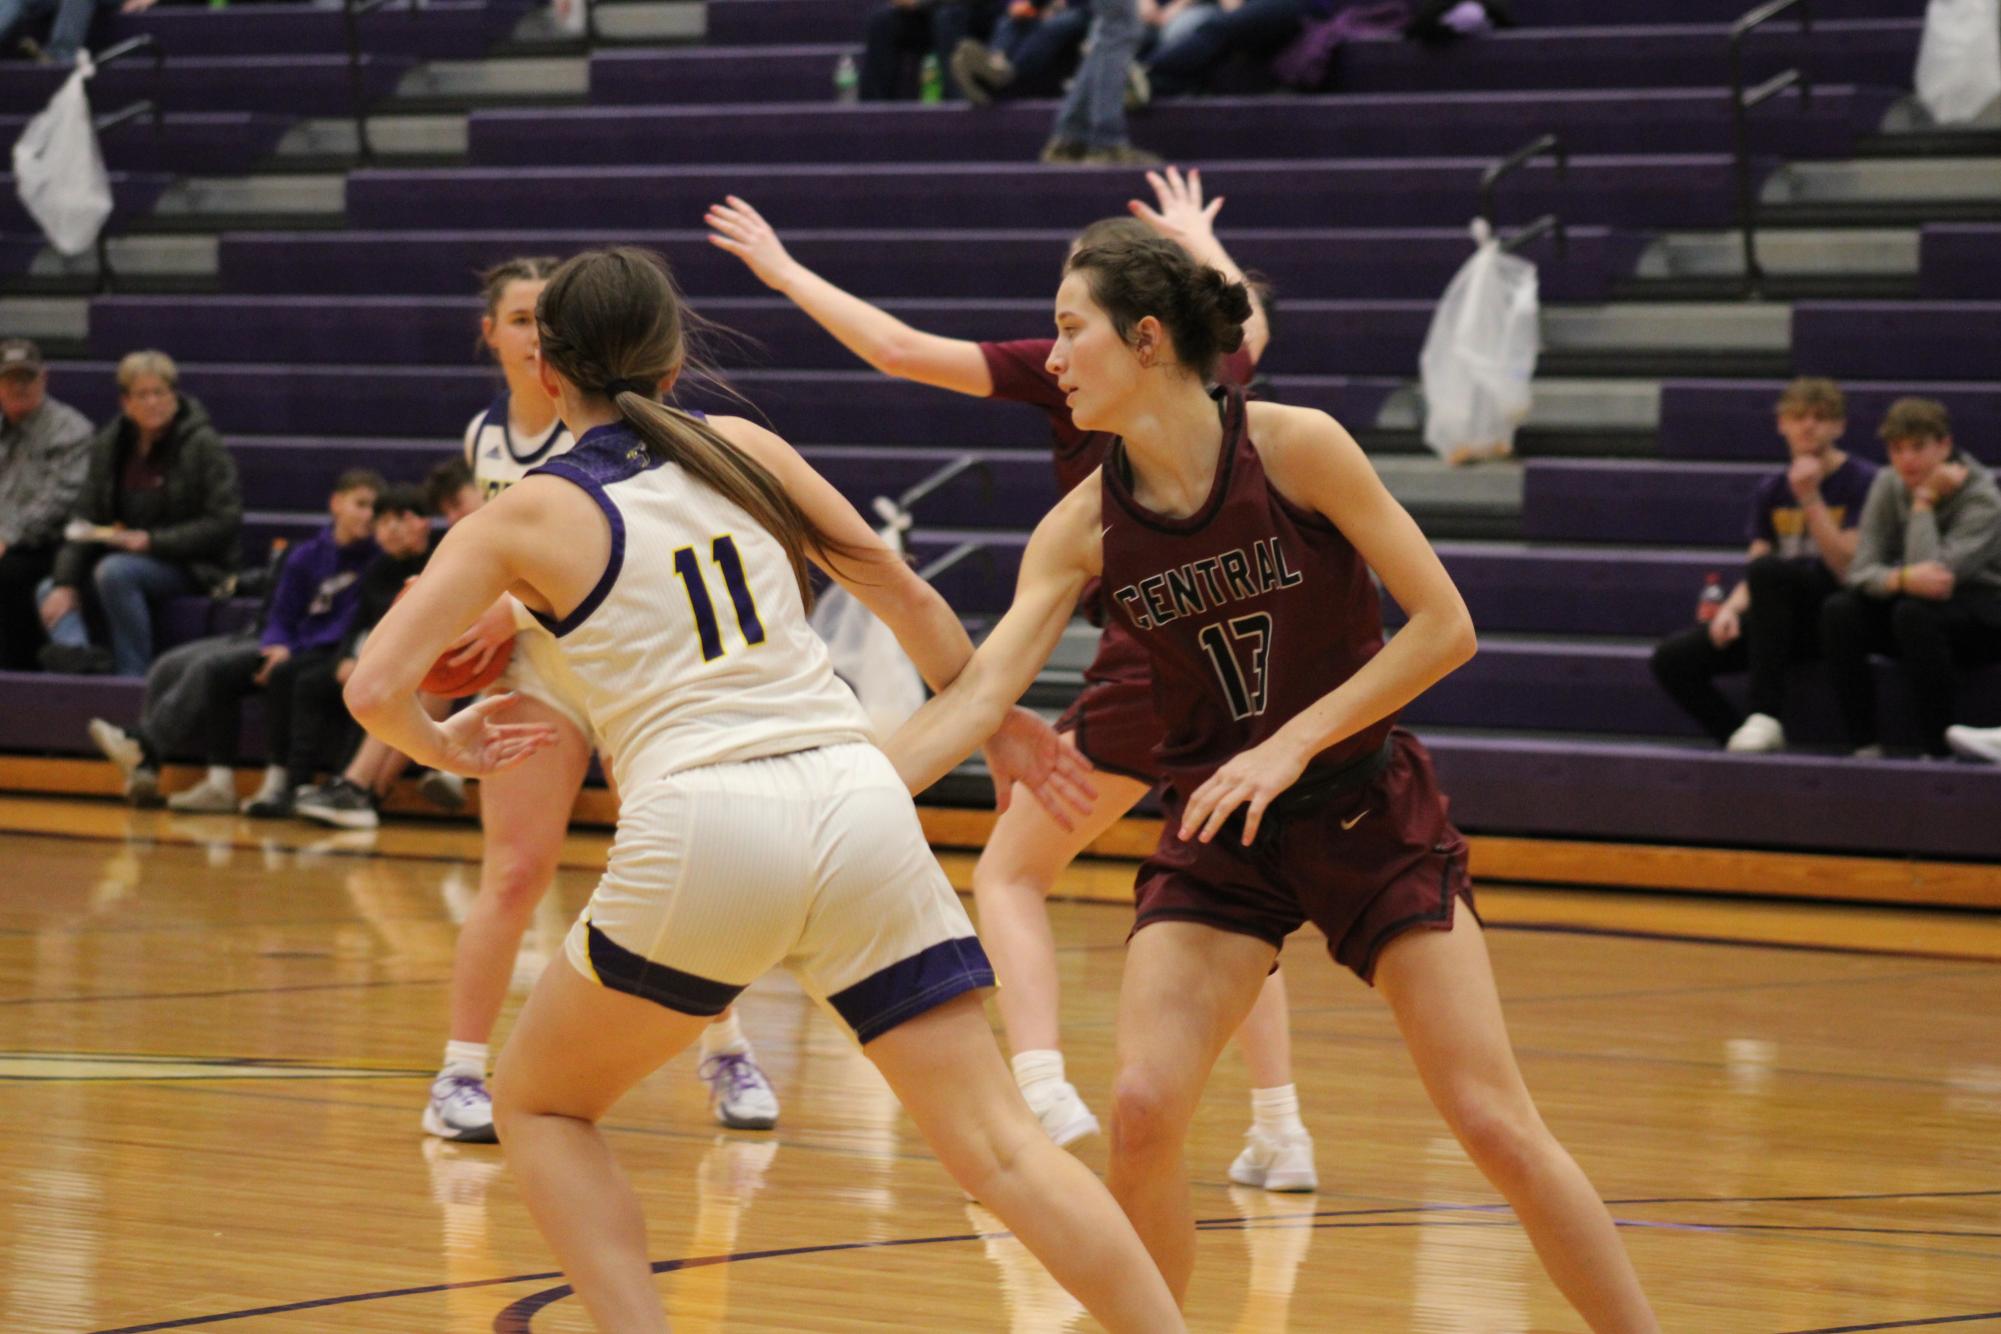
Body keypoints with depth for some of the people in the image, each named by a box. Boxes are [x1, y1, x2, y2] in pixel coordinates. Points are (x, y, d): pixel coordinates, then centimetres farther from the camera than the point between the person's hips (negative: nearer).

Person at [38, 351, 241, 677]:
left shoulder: (203, 445, -10)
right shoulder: (108, 445, 7)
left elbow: (224, 522, -14)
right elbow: (87, 520, 6)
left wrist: (153, 541, -20)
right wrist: (64, 582, -8)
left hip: (192, 565, -7)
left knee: (114, 572, -32)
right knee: (50, 590, -7)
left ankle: (132, 675, -29)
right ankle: (76, 650, -37)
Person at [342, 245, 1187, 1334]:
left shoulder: (528, 516, 8)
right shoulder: (743, 449, 17)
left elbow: (374, 689, -1)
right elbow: (906, 599, 23)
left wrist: (444, 747, 20)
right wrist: (995, 721, 39)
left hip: (704, 827, -3)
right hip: (859, 810, 3)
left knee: (539, 1105, 19)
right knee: (994, 1143, 3)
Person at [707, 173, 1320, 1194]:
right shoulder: (1217, 371, 13)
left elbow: (901, 350, -4)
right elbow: (1247, 316, 40)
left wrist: (787, 273, 8)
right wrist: (1194, 237, 59)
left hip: (1150, 664, -6)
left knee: (1009, 874, 7)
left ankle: (1043, 1092, -14)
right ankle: (1279, 1130, 15)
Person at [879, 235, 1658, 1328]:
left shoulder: (1295, 448, -16)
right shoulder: (1083, 527, -5)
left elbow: (1445, 627, -14)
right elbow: (980, 694, -12)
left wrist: (1292, 744, -20)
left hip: (1368, 814, -3)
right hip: (1217, 838, 3)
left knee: (1497, 1127, -8)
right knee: (1141, 1112, -15)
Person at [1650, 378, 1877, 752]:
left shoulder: (1863, 481, -4)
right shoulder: (1772, 491, 13)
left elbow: (1847, 567, -14)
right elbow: (1752, 579, 10)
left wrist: (1810, 499, -20)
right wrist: (1732, 608, -12)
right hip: (1787, 621, 6)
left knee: (1768, 568, -36)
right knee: (1671, 658, -15)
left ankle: (1765, 715, -31)